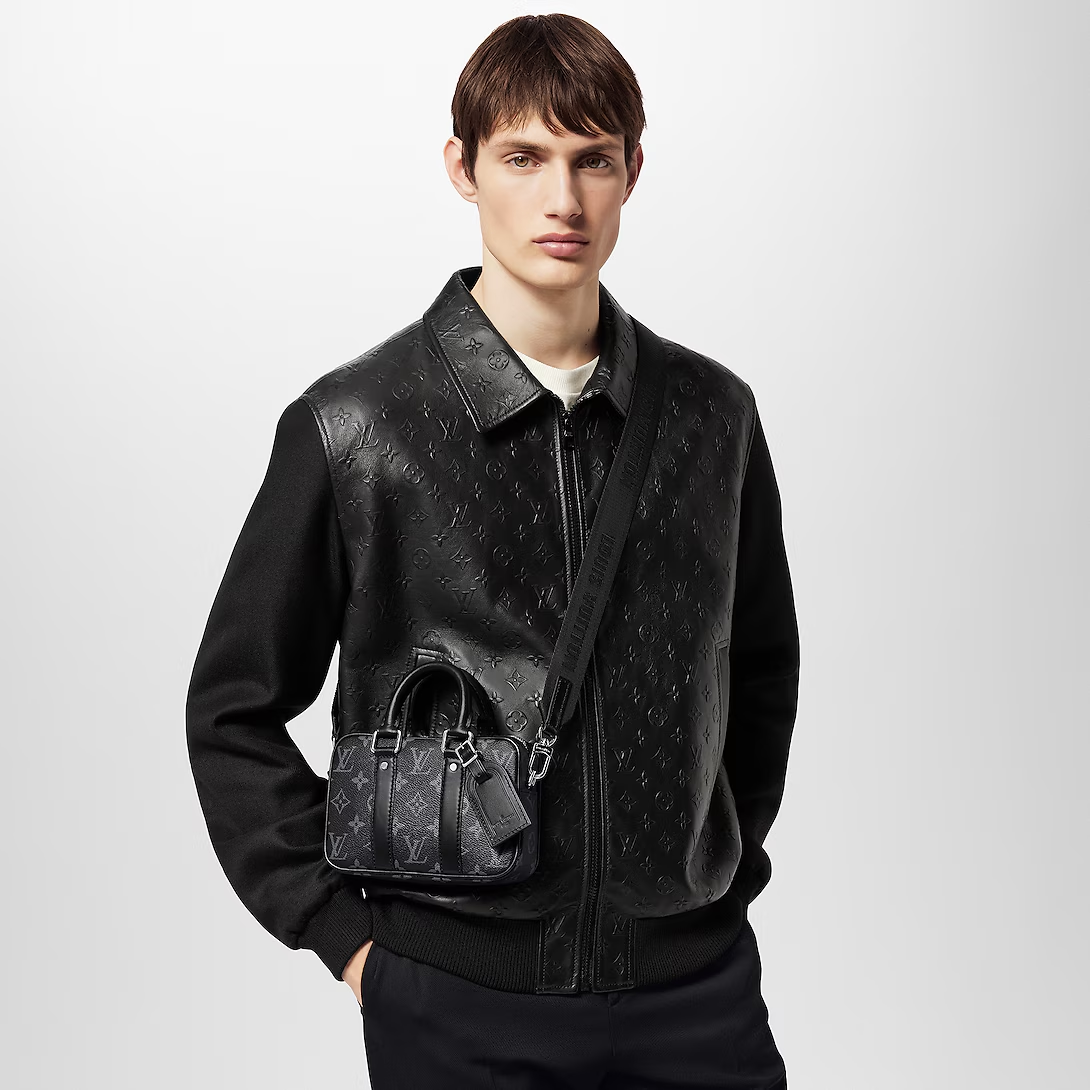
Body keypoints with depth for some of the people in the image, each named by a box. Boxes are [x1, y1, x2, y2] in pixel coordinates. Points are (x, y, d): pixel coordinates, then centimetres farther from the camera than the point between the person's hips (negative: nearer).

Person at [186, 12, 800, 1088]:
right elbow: (234, 710, 0)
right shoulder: (351, 428, -6)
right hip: (459, 1000, -2)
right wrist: (340, 930, -3)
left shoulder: (714, 415, 2)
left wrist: (725, 865, 10)